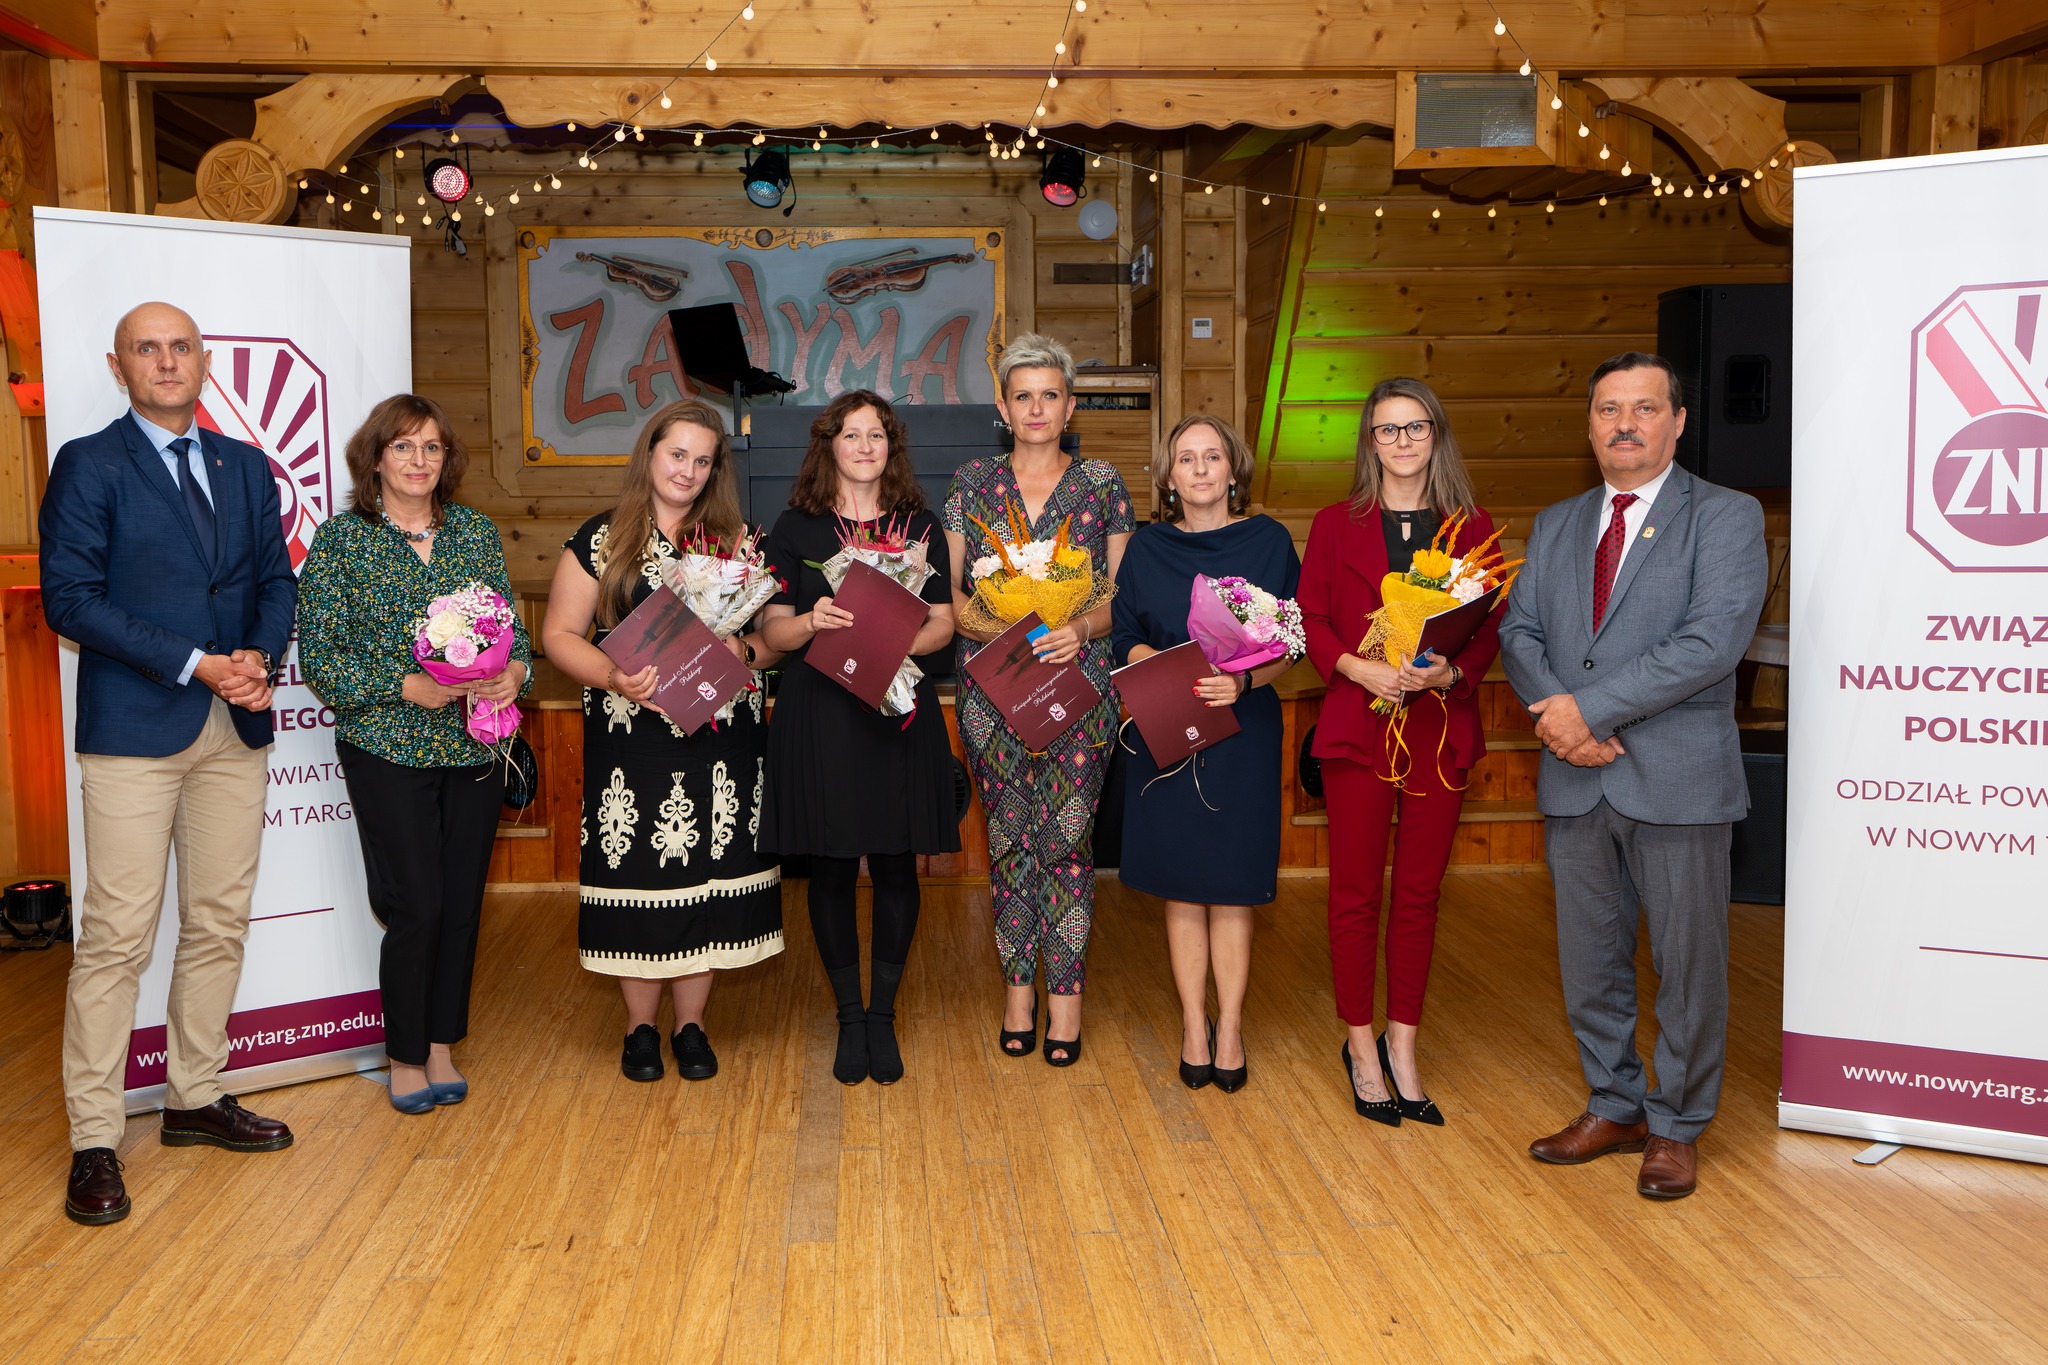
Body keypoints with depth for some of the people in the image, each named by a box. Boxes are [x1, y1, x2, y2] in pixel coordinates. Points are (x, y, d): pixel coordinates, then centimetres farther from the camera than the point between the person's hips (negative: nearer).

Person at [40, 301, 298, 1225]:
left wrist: (261, 656, -7)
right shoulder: (89, 465, -2)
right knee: (117, 936, -4)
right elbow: (71, 599, -9)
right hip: (134, 731, -5)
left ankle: (197, 1098, 24)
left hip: (237, 729, 5)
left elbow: (276, 579, 14)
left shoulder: (245, 467, 14)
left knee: (220, 925, 11)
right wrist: (195, 664, -15)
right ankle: (94, 1140, 6)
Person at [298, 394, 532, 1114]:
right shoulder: (341, 539, -3)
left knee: (463, 904, 8)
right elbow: (320, 657, -7)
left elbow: (512, 626, 12)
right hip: (390, 751, -4)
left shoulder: (476, 531, 8)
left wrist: (515, 671, -9)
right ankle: (405, 1056, 17)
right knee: (414, 906, -3)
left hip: (475, 748, 4)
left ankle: (441, 1045, 26)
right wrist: (408, 688, -17)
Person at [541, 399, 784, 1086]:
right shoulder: (602, 539, 3)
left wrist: (744, 650, -13)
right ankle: (640, 1027, 18)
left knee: (710, 872, 4)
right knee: (640, 873, 1)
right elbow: (559, 633, 0)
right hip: (633, 738, -2)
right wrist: (613, 676, -17)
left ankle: (691, 1025, 19)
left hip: (721, 737, 2)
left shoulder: (736, 540, 10)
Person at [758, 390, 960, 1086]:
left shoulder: (920, 526, 10)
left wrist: (897, 647, -14)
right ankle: (849, 1017, 17)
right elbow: (773, 629, 2)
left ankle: (883, 1015, 17)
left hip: (900, 713, 1)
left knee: (896, 866, 3)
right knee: (830, 868, 2)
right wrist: (812, 622, -19)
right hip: (818, 715, -1)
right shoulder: (795, 528, 6)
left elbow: (942, 622, 6)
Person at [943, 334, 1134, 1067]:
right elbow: (944, 588, 7)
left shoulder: (1103, 485, 8)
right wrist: (992, 624, -12)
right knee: (1007, 836, 4)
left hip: (1077, 679, -1)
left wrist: (1083, 627, -13)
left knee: (1064, 834, -6)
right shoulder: (971, 484, 9)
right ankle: (1019, 985, 17)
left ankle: (1065, 990, 7)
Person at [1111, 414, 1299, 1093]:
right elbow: (1124, 639, 5)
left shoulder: (1269, 542, 2)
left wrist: (1242, 680, -18)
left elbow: (1290, 642, 0)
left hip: (1243, 730, -1)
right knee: (1180, 884, 5)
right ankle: (1194, 1024, 16)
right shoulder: (1146, 548, 6)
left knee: (1231, 885, 2)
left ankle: (1229, 1027, 13)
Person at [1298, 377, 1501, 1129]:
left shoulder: (1472, 529, 6)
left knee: (1420, 891, 8)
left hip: (1441, 727, 1)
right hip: (1358, 726, -1)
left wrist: (1450, 672, -14)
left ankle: (1402, 1046, 21)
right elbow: (1310, 620, 2)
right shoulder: (1336, 524, 5)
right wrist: (1356, 667, -15)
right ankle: (1361, 1046, 17)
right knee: (1356, 891, 4)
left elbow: (1490, 629, 5)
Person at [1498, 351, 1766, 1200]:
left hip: (1676, 779, -5)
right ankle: (1614, 1109, 31)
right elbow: (1519, 632, 8)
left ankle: (1676, 1129, 22)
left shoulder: (1726, 516, -3)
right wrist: (1559, 718, -11)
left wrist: (1591, 706, -17)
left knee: (1687, 963, 6)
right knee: (1589, 962, 13)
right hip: (1575, 781, 5)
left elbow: (1713, 639, -16)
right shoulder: (1556, 525, 14)